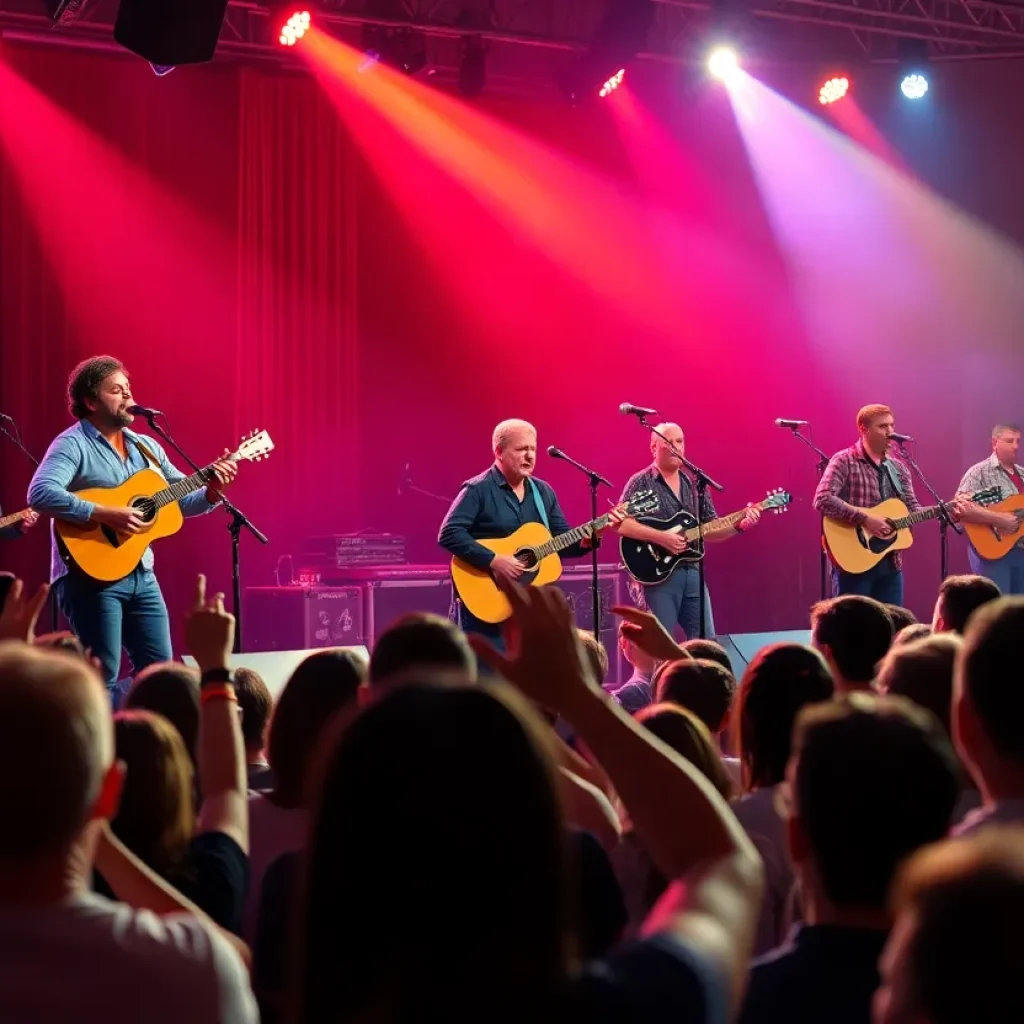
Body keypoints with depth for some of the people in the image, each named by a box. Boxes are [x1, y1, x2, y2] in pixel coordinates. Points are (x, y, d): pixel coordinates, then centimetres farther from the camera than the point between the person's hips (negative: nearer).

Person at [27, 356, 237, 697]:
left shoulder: (146, 447, 14)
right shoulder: (72, 444, -9)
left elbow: (182, 499, 20)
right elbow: (40, 493, -26)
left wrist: (212, 491, -1)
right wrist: (105, 514, -28)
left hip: (141, 575, 7)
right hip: (91, 575, -7)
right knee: (102, 679, -8)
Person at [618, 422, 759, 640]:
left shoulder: (695, 485, 14)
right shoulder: (641, 483, -4)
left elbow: (709, 531, 15)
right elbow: (620, 524, -15)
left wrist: (739, 526, -2)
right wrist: (661, 537, -22)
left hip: (692, 573, 6)